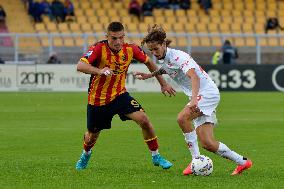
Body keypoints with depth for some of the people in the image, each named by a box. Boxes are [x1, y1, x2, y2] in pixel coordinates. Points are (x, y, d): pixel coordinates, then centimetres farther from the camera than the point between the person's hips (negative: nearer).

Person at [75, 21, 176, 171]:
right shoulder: (99, 48, -22)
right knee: (92, 136, 14)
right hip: (97, 99, -2)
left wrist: (163, 84, 11)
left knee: (143, 120, -18)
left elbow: (148, 62, 8)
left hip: (120, 95, 2)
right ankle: (86, 155, 50)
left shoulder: (130, 49, -11)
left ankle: (156, 157, -1)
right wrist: (100, 71, -53)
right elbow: (80, 66, -35)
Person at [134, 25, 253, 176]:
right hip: (199, 97, 9)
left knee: (182, 118, -30)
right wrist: (150, 75, 28)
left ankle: (196, 160, -21)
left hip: (208, 93, -9)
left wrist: (194, 100, -47)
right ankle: (242, 162, 15)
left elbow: (194, 77, -34)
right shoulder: (164, 59, 10)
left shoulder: (178, 56, -18)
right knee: (207, 143, -2)